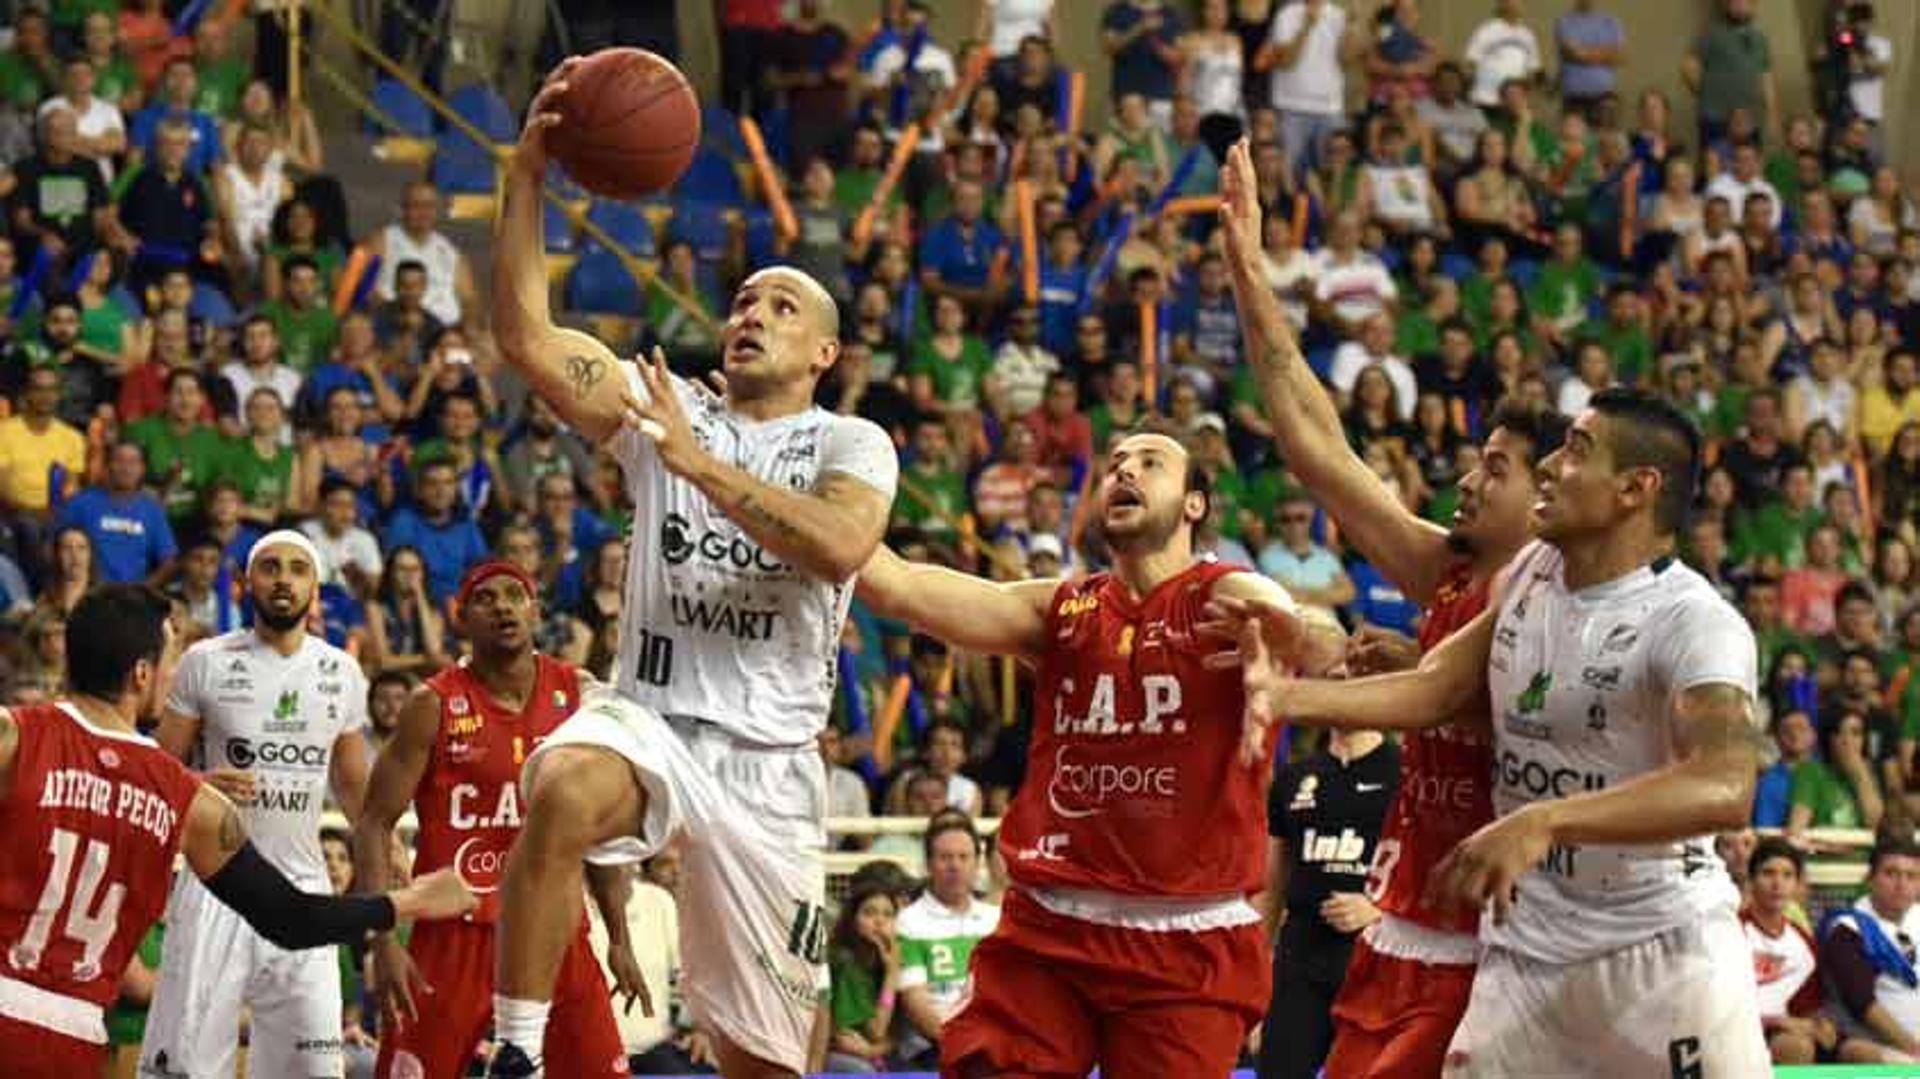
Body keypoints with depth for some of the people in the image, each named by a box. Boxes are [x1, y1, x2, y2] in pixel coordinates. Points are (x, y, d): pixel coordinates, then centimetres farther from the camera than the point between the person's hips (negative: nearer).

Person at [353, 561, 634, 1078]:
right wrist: (383, 941, -17)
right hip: (457, 933, -3)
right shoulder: (435, 706, -6)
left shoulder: (577, 695, 5)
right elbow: (374, 824, -6)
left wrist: (620, 938, 9)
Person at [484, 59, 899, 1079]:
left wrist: (697, 462, -22)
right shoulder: (662, 405, 9)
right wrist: (527, 170, -12)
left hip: (769, 757, 0)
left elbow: (841, 545, -21)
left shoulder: (851, 445, 1)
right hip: (648, 715, 0)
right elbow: (525, 336, -3)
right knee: (562, 789, -37)